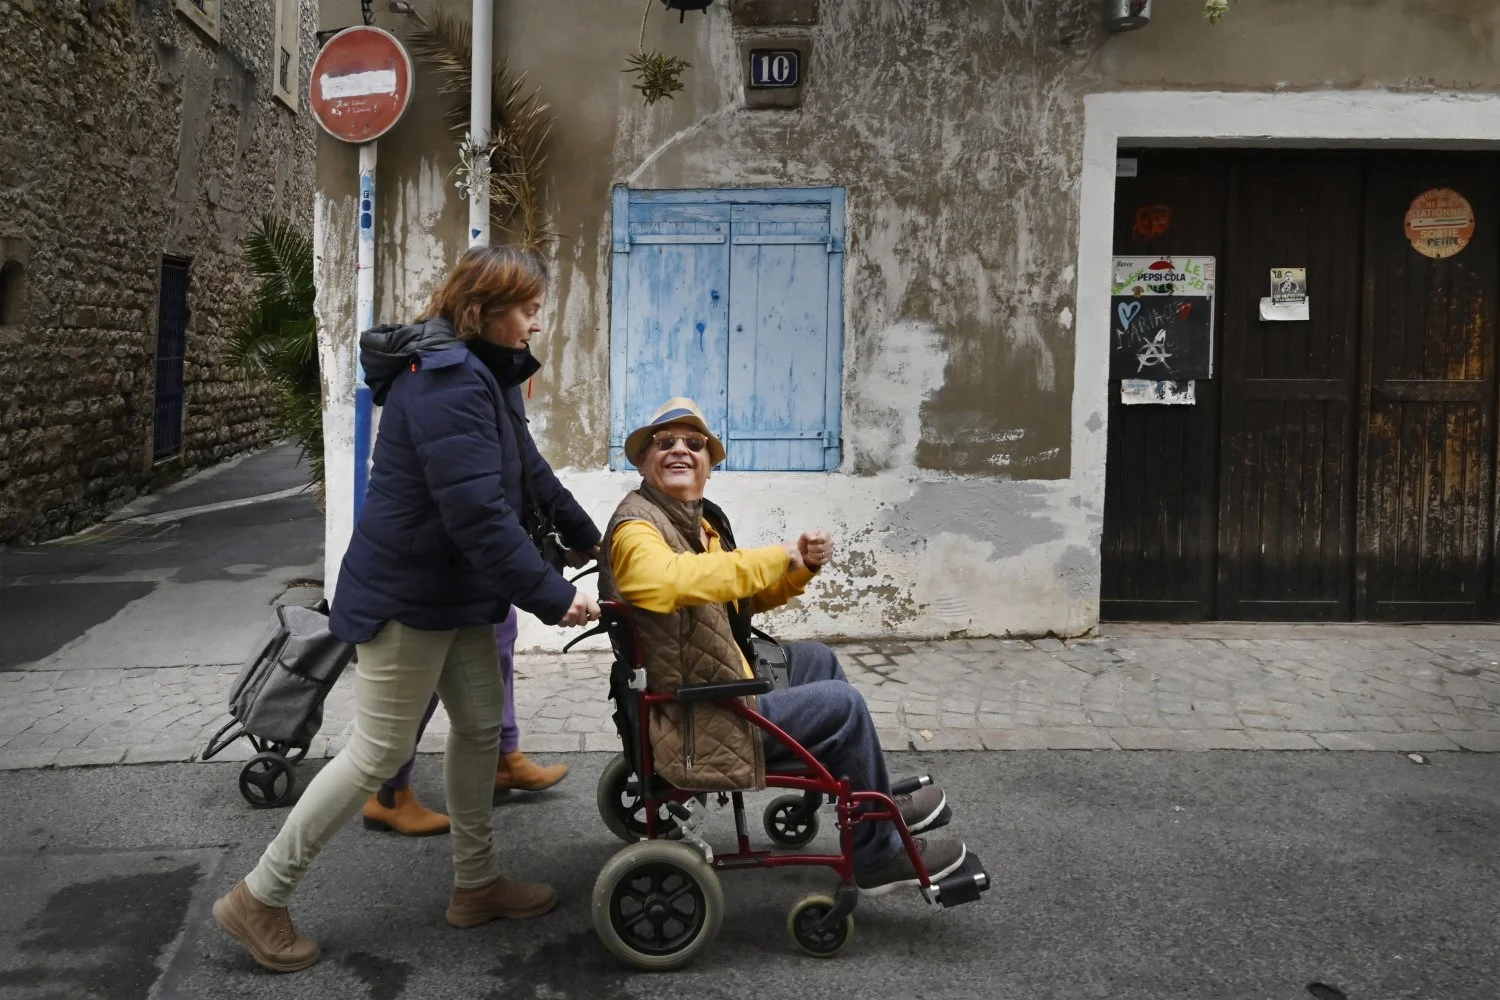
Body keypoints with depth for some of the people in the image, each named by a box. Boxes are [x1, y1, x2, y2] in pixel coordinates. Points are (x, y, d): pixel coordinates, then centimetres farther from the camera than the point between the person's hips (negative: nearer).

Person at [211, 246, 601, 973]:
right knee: (378, 752, -2)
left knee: (480, 727, 14)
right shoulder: (445, 379, -23)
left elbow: (524, 468, 22)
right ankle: (259, 897, 12)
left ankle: (476, 883, 29)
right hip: (407, 596, -10)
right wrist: (550, 597, -25)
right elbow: (478, 512, -30)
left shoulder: (471, 372, 11)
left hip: (452, 591, 10)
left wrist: (584, 536, 30)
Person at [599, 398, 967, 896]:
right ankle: (878, 856, 8)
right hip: (696, 726, -11)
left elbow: (752, 595, 19)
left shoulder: (700, 518, 11)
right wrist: (778, 555, -33)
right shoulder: (636, 527, -19)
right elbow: (670, 577, -43)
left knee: (816, 658, 24)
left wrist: (803, 564, -2)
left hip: (714, 687, 11)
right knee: (842, 705, -10)